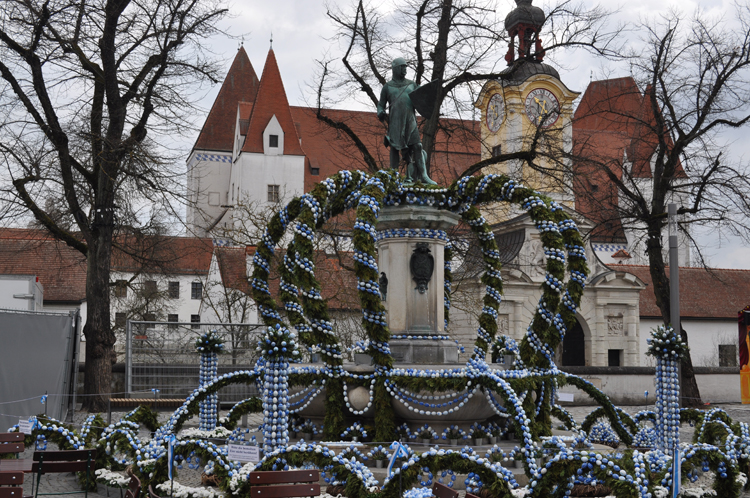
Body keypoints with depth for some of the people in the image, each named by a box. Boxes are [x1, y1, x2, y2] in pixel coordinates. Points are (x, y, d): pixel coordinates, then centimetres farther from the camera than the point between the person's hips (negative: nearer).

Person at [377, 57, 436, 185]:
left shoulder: (412, 84, 16)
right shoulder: (387, 87, 10)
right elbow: (381, 104, 12)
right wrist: (380, 112, -9)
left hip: (410, 121, 1)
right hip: (395, 121, -1)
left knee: (416, 146, -8)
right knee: (394, 148, -2)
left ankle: (423, 176, -12)